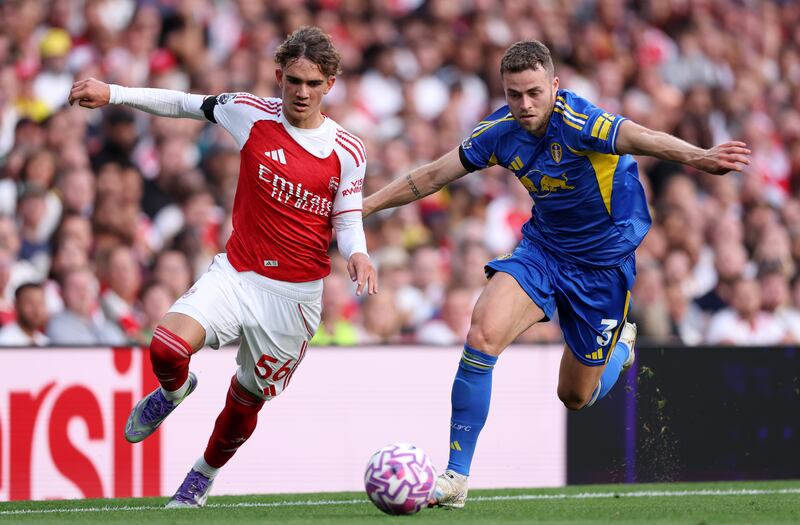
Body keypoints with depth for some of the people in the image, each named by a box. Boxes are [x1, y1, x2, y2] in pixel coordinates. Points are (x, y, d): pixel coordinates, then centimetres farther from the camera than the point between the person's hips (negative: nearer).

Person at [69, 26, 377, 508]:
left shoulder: (347, 152, -7)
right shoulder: (252, 114, -5)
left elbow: (347, 220, 3)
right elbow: (188, 105, 10)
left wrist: (357, 255, -20)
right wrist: (113, 94, 8)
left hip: (296, 295, 0)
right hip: (237, 274, 0)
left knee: (248, 398, 11)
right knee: (167, 347, -24)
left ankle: (204, 476, 41)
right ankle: (173, 392, 14)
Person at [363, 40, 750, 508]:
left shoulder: (578, 122, -29)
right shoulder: (501, 131, -11)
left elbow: (638, 137, -50)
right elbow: (434, 175, 3)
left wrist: (695, 157, -69)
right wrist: (366, 205, 3)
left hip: (603, 263, -4)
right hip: (542, 251, 4)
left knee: (576, 397, 8)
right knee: (482, 335, -23)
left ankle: (622, 347, 46)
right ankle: (456, 478, -14)